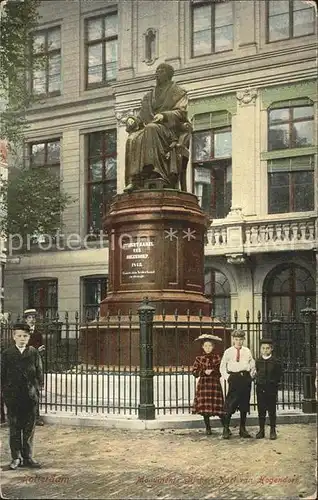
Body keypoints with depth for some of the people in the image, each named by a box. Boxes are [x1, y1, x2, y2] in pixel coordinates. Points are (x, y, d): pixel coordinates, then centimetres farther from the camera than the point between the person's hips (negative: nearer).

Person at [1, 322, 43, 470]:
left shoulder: (34, 353, 5)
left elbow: (39, 374, 6)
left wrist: (35, 389, -3)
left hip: (30, 396, 1)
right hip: (13, 397, -1)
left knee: (29, 428, 6)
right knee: (14, 428, 4)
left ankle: (27, 457, 14)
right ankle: (16, 457, 12)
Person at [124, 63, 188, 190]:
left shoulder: (178, 92, 16)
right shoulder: (148, 96, 30)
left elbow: (181, 113, 1)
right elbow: (142, 117, 24)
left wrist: (164, 115, -18)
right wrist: (132, 120, 0)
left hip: (169, 130, -4)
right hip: (148, 129, 4)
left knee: (151, 129, -39)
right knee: (133, 139, -31)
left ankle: (150, 169, -50)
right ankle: (134, 179, -43)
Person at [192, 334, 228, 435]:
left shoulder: (217, 358, 5)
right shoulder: (199, 358, 6)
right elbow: (194, 372, 3)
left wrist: (213, 371, -10)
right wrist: (204, 372, -10)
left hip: (215, 383, -1)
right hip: (203, 384, 1)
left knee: (218, 407, -5)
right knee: (204, 407, 0)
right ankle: (208, 428, 13)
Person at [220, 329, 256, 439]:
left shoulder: (247, 351, 10)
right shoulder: (228, 352, 4)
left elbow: (253, 364, 18)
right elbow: (222, 367, 9)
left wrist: (251, 375, 8)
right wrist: (227, 377, -1)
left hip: (245, 378, 3)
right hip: (234, 378, -3)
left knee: (244, 405, 5)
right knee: (230, 405, -7)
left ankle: (243, 429, 13)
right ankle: (226, 429, 0)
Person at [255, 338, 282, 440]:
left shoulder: (275, 361, -3)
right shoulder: (258, 361, 4)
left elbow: (278, 375, 3)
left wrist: (273, 382, -3)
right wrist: (258, 380, 2)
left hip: (272, 388, -2)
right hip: (260, 388, 2)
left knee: (272, 410, 4)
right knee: (261, 410, 6)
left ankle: (273, 431, 11)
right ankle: (261, 430, 14)